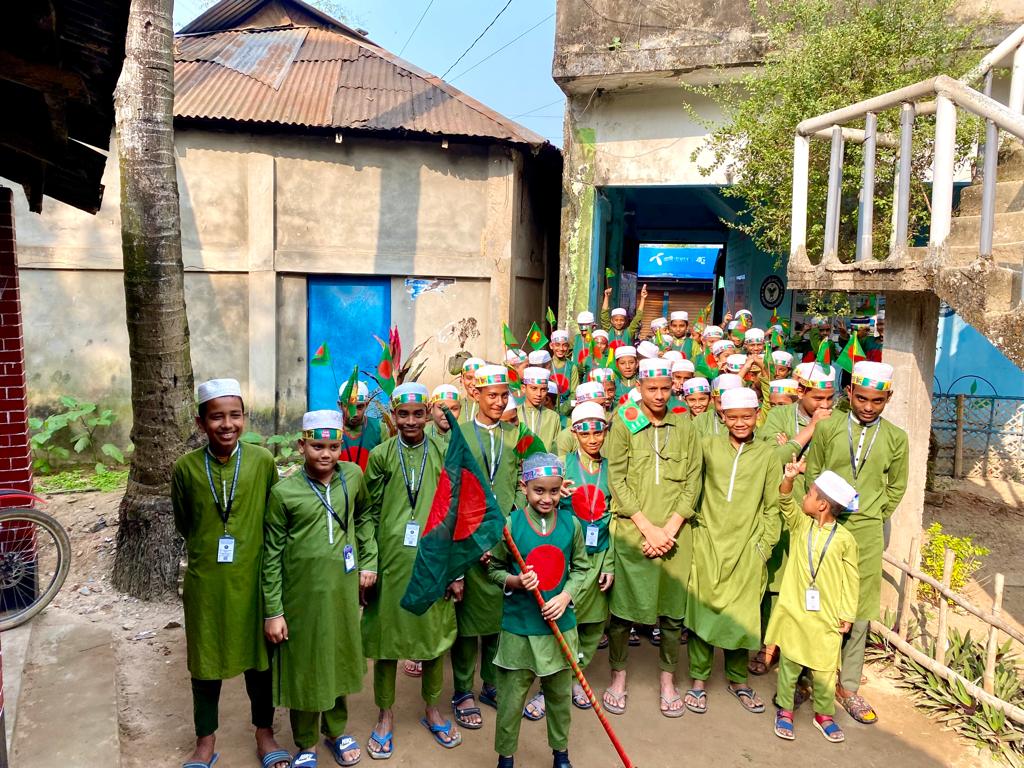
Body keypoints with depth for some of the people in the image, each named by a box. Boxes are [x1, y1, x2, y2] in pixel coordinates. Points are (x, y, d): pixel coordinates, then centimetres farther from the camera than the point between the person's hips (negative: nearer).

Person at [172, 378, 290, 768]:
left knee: (259, 656, 14)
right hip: (205, 579, 0)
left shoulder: (263, 461, -10)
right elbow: (183, 525, 5)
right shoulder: (185, 467, -9)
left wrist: (246, 542, 4)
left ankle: (264, 732, 35)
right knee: (205, 659, 15)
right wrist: (209, 545, 6)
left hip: (252, 576, 0)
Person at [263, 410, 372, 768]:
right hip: (302, 594, -3)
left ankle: (336, 731, 40)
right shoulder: (283, 492, -11)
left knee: (339, 659, 18)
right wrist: (273, 611, -6)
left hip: (343, 589, 3)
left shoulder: (353, 476, -3)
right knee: (304, 666, 11)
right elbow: (272, 556, -7)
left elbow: (365, 515, 16)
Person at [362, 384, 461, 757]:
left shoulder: (443, 454, 1)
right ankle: (385, 714, 29)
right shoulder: (380, 456, -1)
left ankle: (432, 708, 33)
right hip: (391, 561, -1)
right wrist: (367, 565, -6)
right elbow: (370, 515, 0)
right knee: (386, 634, 9)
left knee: (434, 633, 12)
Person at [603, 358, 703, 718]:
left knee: (672, 608, 8)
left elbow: (693, 483, 5)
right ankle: (618, 675, 23)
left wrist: (669, 528, -7)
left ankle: (668, 679, 27)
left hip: (675, 534, 2)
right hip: (631, 531, -2)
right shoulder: (623, 424, 1)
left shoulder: (685, 428, 9)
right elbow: (617, 480, -4)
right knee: (622, 606, 3)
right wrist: (649, 528, -10)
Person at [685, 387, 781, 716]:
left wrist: (765, 546, 2)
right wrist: (694, 526, -6)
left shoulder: (767, 455, 3)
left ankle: (737, 679, 28)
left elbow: (772, 507, 5)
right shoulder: (708, 446, 0)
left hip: (746, 549, 1)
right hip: (708, 544, -1)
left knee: (741, 614, 9)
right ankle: (699, 679, 19)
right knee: (703, 609, 4)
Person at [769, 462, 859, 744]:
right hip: (794, 611, 2)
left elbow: (851, 580, -1)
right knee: (789, 663, 10)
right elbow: (786, 502, -16)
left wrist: (847, 615, 0)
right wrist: (789, 478, -34)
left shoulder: (844, 539, -7)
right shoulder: (800, 524, 1)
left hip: (826, 617, -1)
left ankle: (824, 715, 30)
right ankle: (784, 710, 25)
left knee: (824, 670, 11)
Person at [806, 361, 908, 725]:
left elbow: (896, 487, 15)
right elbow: (811, 476, 3)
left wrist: (873, 517, 8)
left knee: (858, 612, 8)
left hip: (867, 534, 2)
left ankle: (847, 686, 23)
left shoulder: (895, 438, 4)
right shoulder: (828, 426, -2)